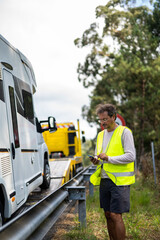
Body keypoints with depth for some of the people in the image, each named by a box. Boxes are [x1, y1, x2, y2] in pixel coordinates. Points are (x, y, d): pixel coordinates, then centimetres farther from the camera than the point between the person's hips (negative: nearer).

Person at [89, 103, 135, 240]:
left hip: (120, 181, -6)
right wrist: (96, 161, 0)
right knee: (108, 215, 9)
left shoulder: (124, 132, -5)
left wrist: (109, 158, -20)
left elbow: (131, 156, -13)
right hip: (104, 179, 7)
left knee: (116, 216, -9)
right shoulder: (101, 134, 16)